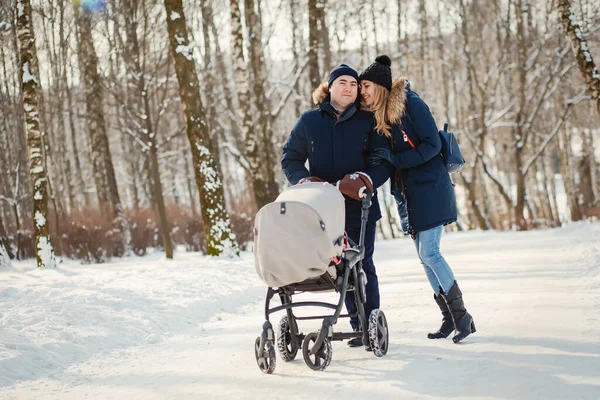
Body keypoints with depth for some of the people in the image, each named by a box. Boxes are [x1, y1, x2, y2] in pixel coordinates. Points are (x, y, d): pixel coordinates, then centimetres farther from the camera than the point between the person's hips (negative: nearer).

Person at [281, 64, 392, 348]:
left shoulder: (367, 122, 5)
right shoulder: (309, 121, 8)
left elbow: (384, 163, 1)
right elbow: (290, 159, 11)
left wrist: (367, 180, -19)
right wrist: (304, 181, -8)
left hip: (359, 207, -1)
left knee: (362, 265, -1)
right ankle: (358, 325, 10)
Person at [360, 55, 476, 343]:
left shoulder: (411, 103, -12)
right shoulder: (378, 115, 11)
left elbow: (432, 145, -17)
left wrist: (394, 158, -21)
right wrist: (379, 161, -2)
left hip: (429, 187, -8)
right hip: (407, 192, 8)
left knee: (429, 253, -13)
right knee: (425, 257, 6)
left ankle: (462, 316, -3)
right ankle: (449, 318, 12)